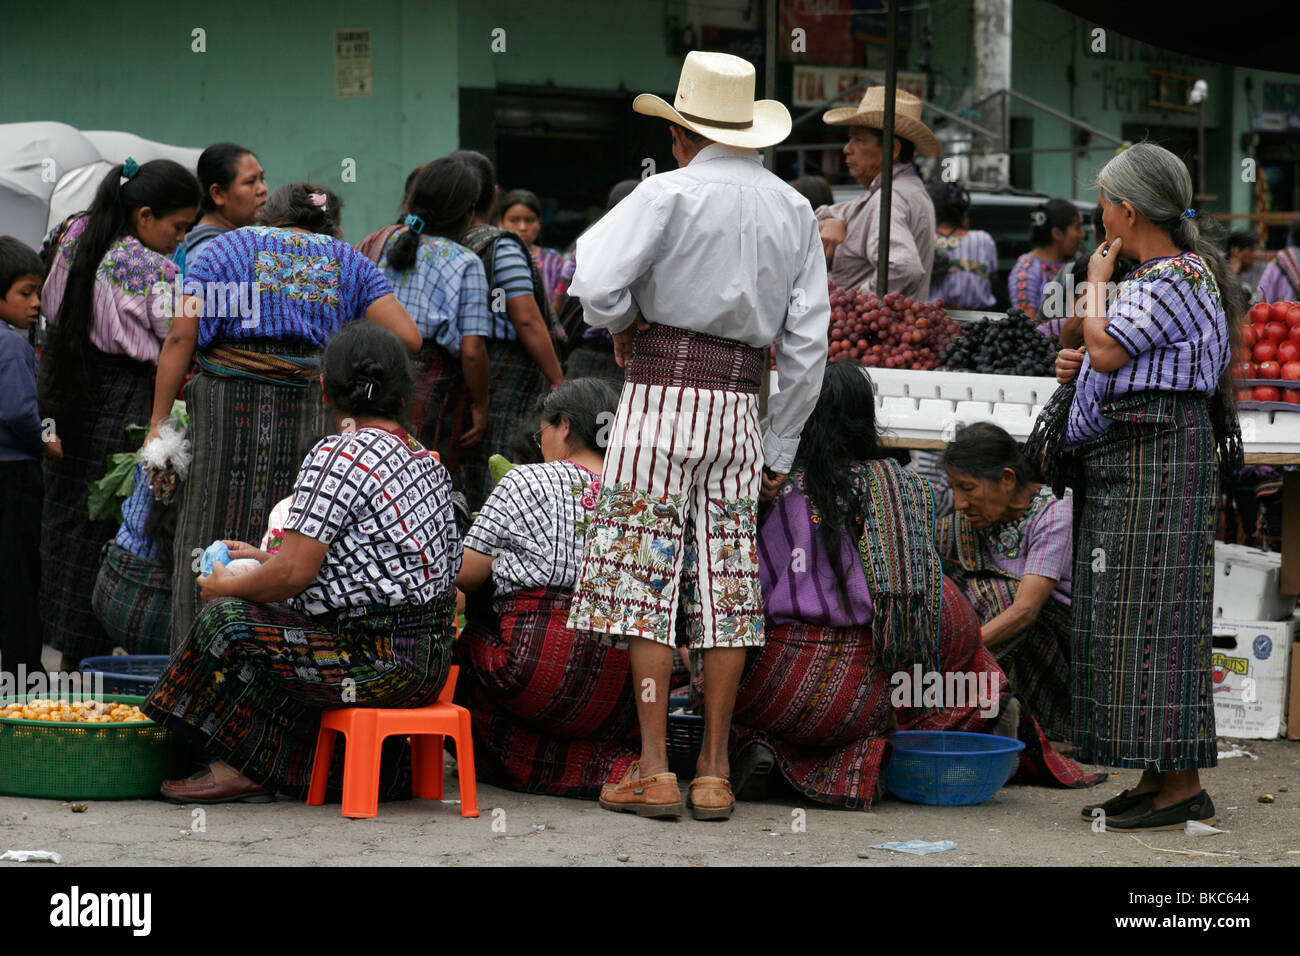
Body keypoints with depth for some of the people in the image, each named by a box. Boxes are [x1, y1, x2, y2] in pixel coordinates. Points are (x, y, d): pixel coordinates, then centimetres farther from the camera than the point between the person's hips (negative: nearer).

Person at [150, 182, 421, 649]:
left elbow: (181, 338, 2)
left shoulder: (226, 247, 14)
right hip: (312, 413, 1)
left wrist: (159, 423, 2)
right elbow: (408, 337, 6)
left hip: (229, 405, -1)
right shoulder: (347, 260, 18)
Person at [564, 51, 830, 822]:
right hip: (741, 404, 5)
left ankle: (654, 771, -4)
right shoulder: (793, 210, 12)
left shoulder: (671, 193, -5)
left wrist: (625, 320, 5)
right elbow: (809, 341, 10)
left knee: (646, 580, -2)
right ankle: (714, 773, 6)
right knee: (726, 585, 6)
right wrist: (781, 447, 15)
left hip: (664, 393, -5)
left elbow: (596, 284, -18)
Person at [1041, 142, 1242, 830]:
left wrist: (1096, 281, -5)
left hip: (1158, 459, -11)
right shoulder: (1157, 277, 19)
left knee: (1153, 613, -11)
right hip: (1125, 464, 11)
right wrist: (1078, 370, 8)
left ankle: (1183, 788, -9)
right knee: (1126, 617, 10)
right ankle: (1156, 780, 13)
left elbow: (1107, 349, -22)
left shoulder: (1177, 279, -14)